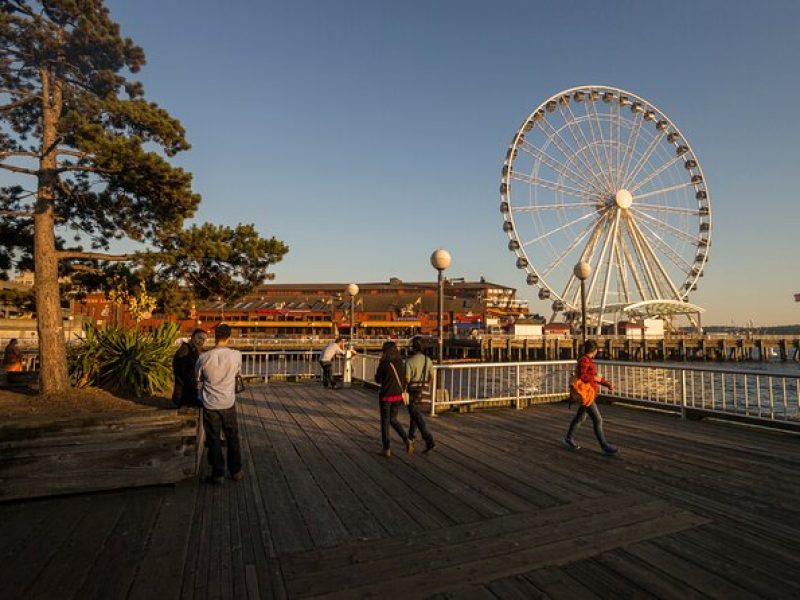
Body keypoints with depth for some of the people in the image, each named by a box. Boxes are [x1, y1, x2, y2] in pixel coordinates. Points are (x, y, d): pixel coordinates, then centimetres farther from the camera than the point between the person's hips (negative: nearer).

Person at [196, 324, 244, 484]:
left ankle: (218, 474, 20)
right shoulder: (236, 355, -14)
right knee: (232, 437, 16)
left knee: (214, 439, 11)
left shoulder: (204, 357, -15)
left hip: (210, 405, -1)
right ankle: (236, 471, 26)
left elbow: (198, 379, 1)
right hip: (228, 403, 1)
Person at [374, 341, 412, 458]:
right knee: (393, 420, 20)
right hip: (398, 395, 5)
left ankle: (386, 449, 16)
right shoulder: (400, 363, 1)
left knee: (385, 421, 9)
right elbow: (404, 379, 4)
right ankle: (407, 440, 1)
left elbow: (378, 379, -2)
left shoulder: (383, 364, -14)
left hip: (386, 396, -5)